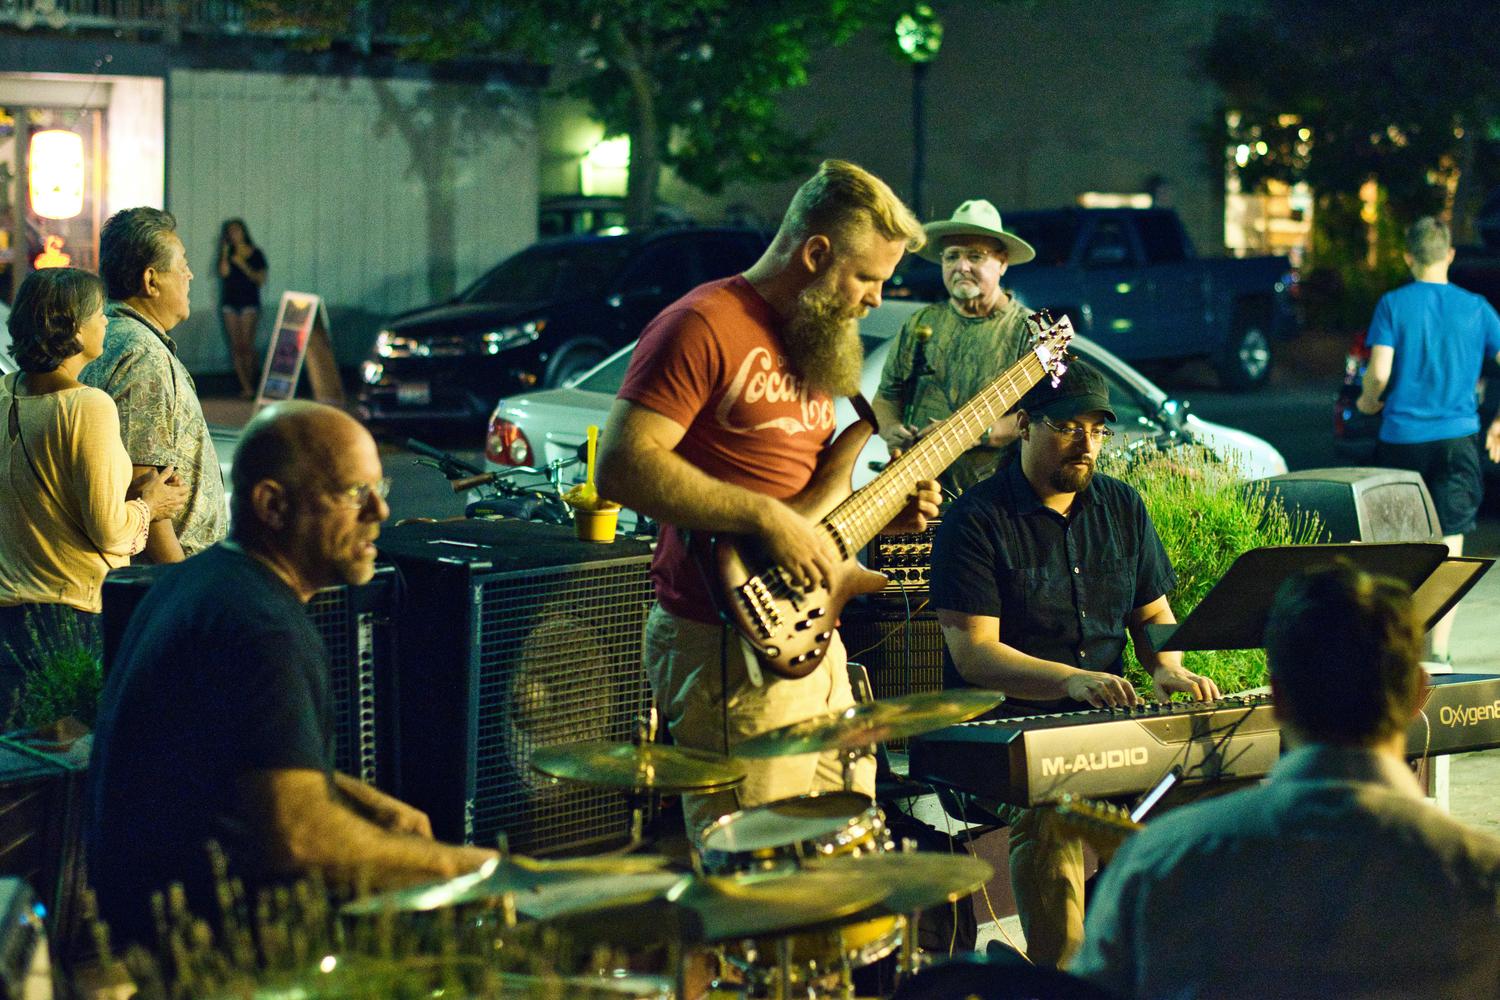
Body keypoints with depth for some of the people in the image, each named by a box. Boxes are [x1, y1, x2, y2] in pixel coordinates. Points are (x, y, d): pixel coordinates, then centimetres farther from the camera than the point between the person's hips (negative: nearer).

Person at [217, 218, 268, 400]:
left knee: (246, 345, -13)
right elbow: (224, 272, -4)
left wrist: (243, 266, -9)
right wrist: (225, 253, -7)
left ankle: (250, 386, -8)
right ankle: (246, 387, -5)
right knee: (236, 347, -4)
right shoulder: (228, 254, 13)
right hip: (229, 302, 3)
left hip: (249, 302, -3)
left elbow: (261, 279, -1)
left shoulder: (255, 254, 5)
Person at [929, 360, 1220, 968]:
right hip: (1005, 731, -5)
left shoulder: (1121, 507, 13)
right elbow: (974, 653, -14)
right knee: (1050, 806, -36)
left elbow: (1153, 613, 21)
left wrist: (1166, 668, -3)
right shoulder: (976, 519, -7)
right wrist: (1073, 679, -27)